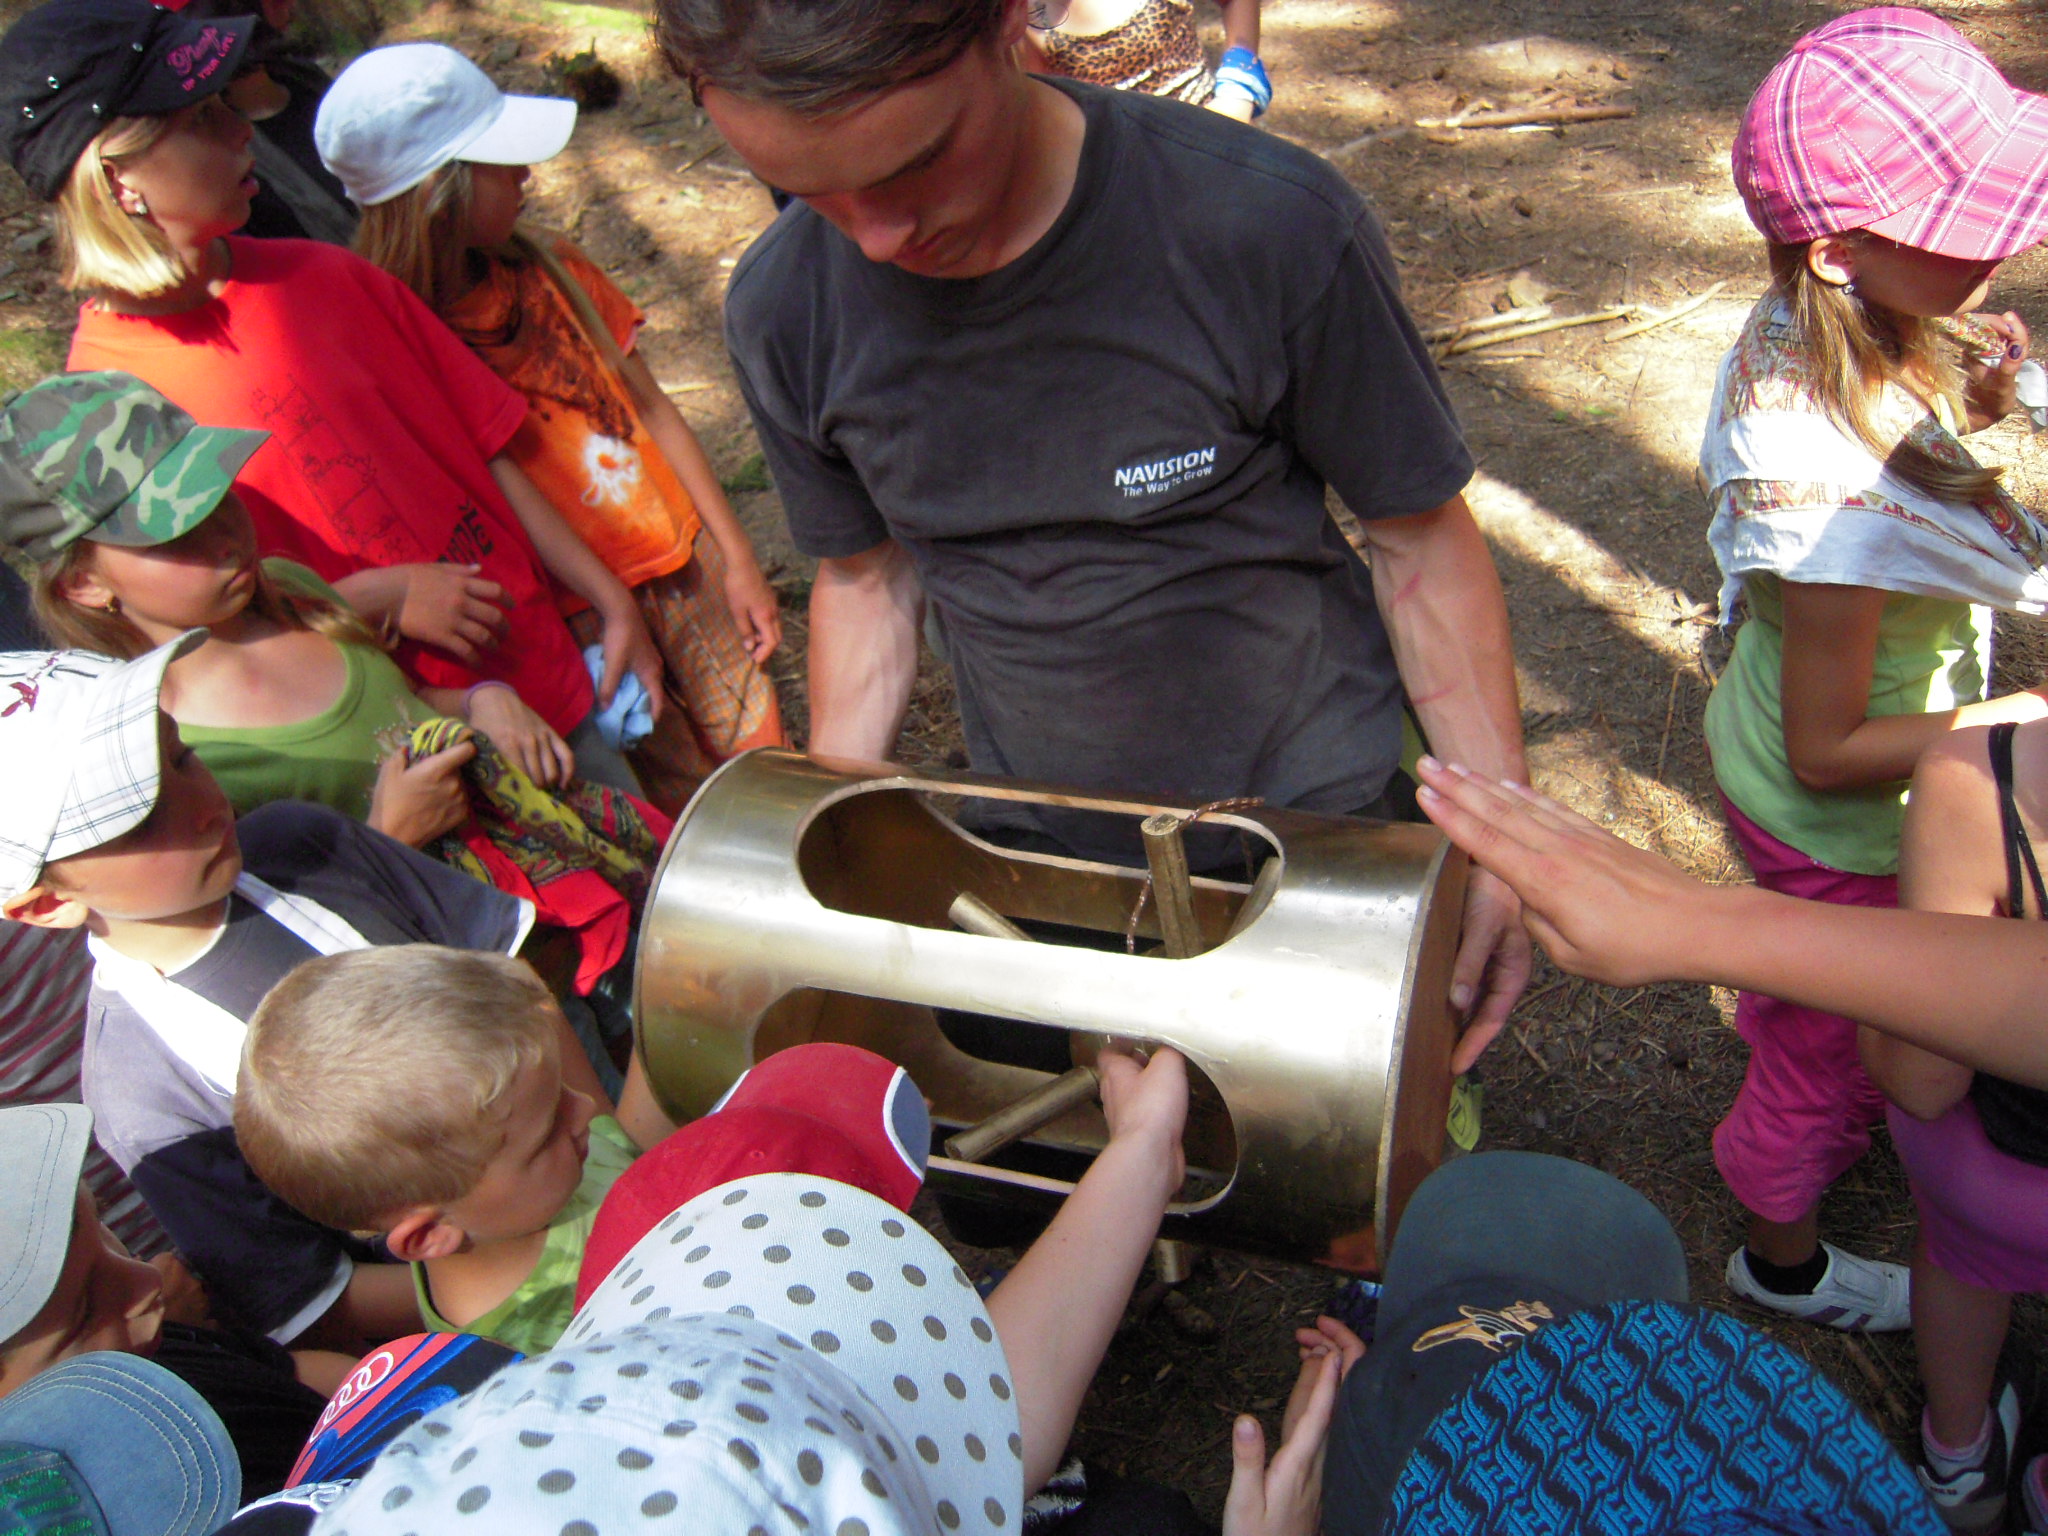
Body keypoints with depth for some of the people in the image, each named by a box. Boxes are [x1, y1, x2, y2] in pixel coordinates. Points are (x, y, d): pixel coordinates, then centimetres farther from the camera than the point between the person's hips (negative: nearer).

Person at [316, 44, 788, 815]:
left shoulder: (551, 268, 3)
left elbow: (650, 409, 8)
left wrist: (737, 560, 5)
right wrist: (611, 609, -20)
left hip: (683, 561, 5)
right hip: (576, 621, -5)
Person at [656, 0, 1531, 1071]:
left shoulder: (1271, 227, -26)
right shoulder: (782, 314, -14)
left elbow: (1418, 537, -13)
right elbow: (864, 577, 2)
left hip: (1316, 811, -2)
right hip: (1036, 841, 3)